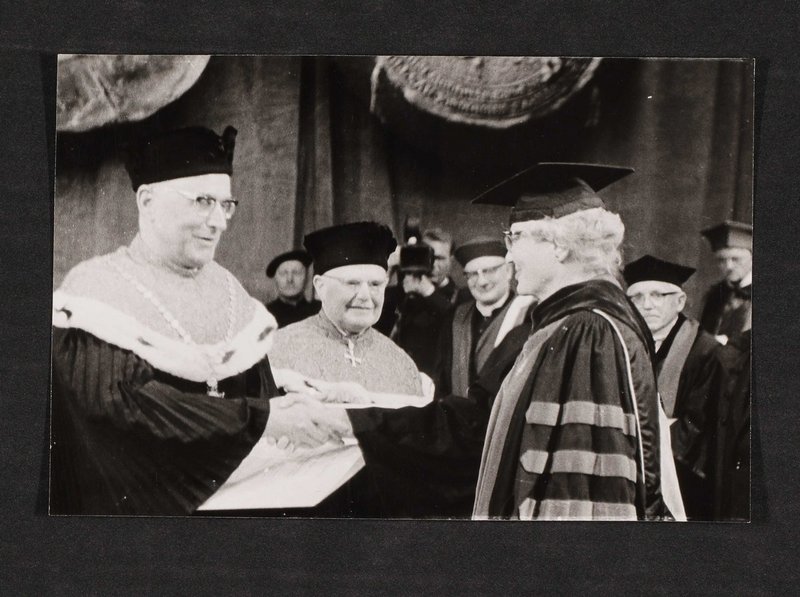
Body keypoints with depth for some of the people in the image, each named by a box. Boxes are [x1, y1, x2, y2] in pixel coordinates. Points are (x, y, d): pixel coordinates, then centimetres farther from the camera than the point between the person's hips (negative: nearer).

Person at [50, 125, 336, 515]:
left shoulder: (229, 290, 6)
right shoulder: (96, 290, -12)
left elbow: (261, 392, 6)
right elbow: (123, 401, -24)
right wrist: (263, 419, -25)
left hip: (234, 494, 5)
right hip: (132, 501, -5)